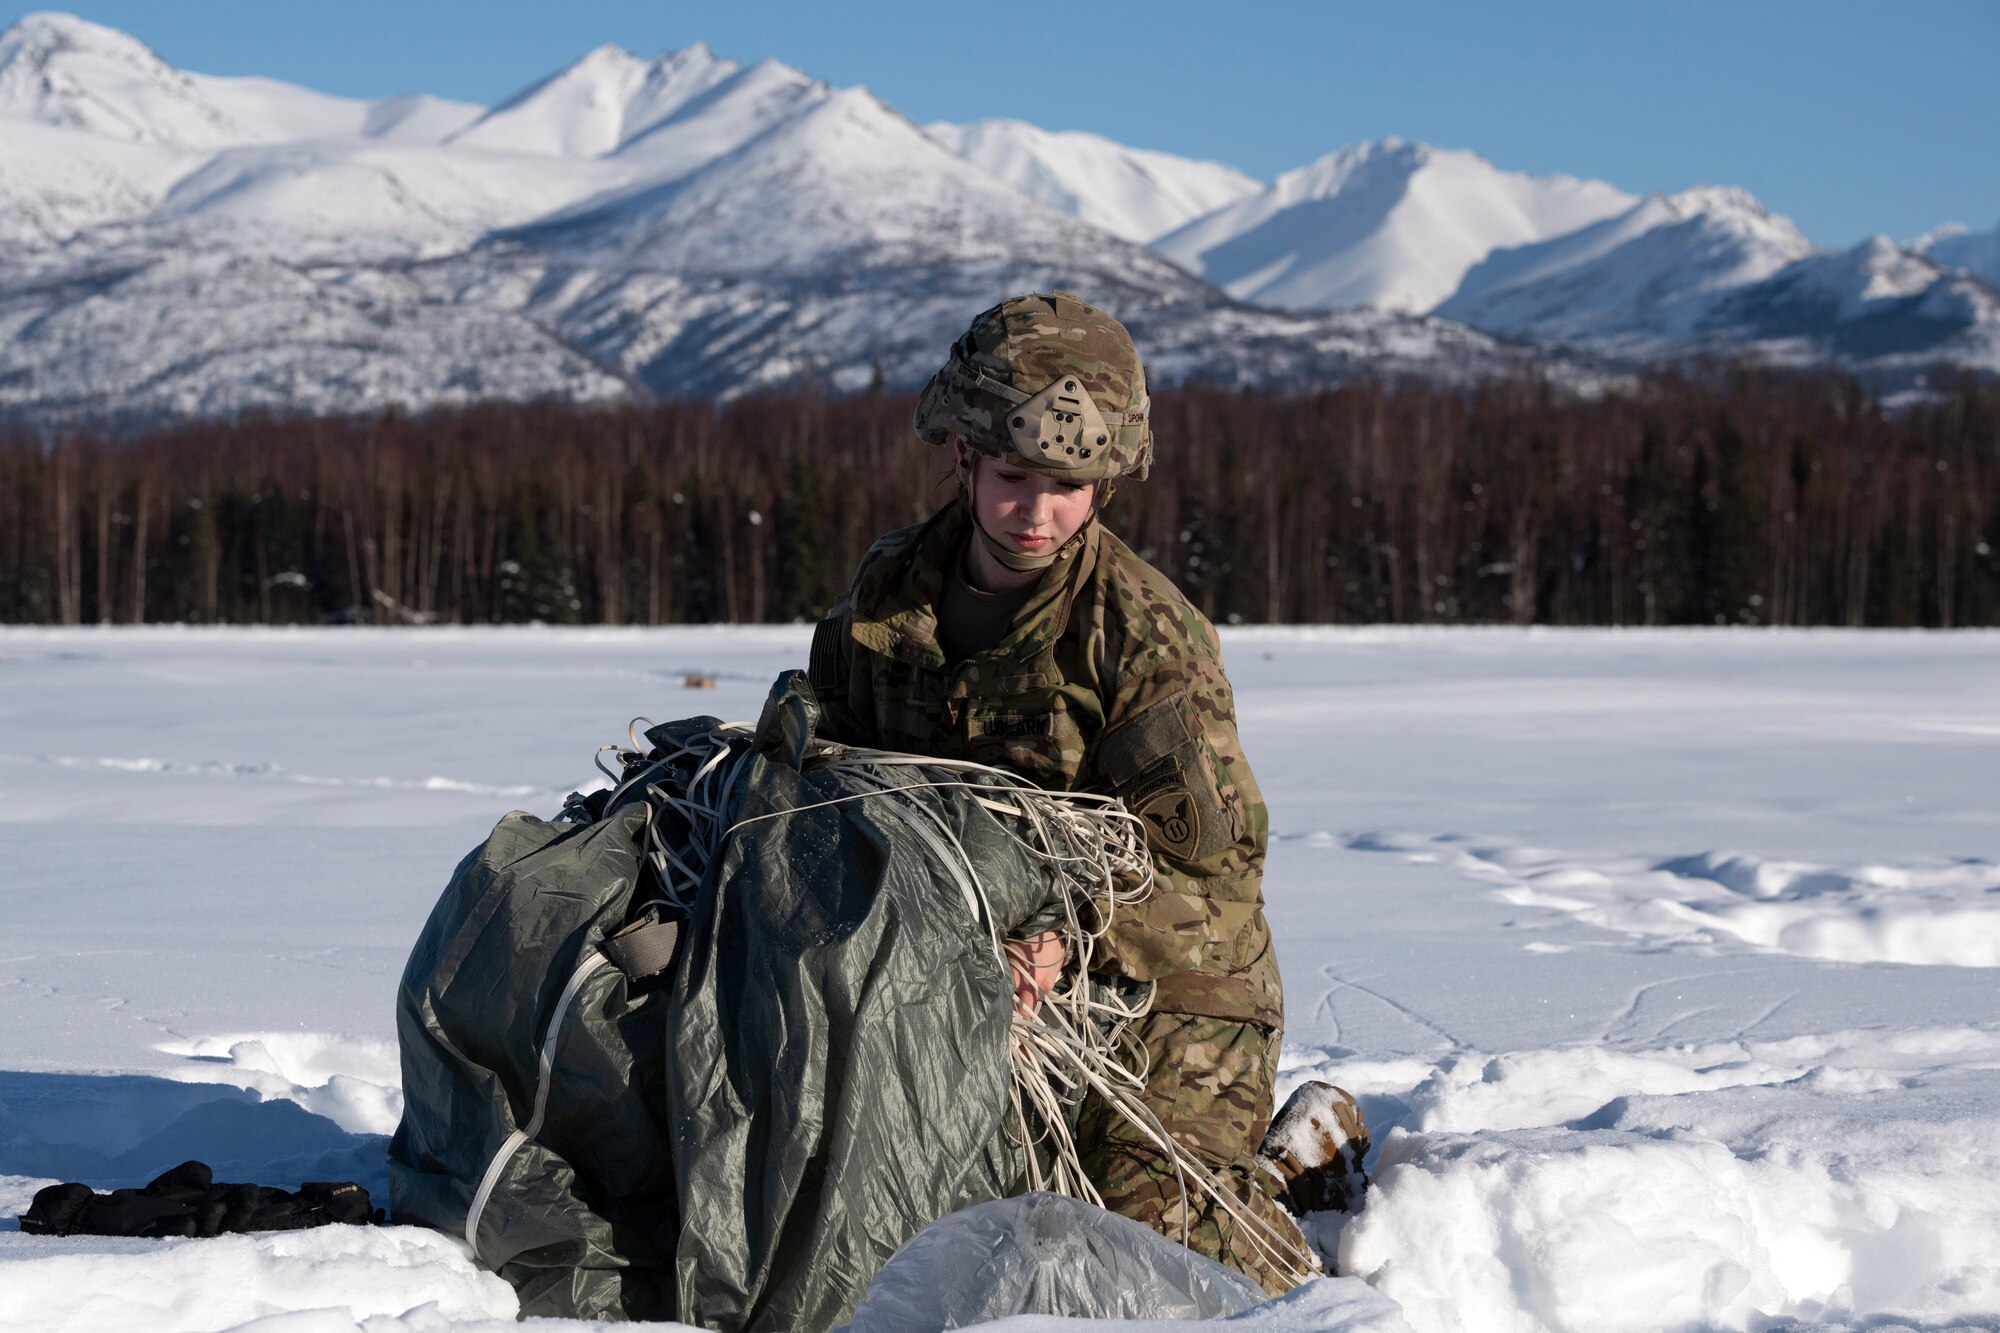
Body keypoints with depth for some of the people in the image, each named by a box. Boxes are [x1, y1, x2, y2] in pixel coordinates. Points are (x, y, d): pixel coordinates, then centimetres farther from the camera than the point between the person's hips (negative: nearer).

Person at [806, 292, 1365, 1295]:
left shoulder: (1149, 631, -18)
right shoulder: (886, 592, -1)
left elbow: (1209, 862, -21)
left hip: (1163, 990, -6)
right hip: (969, 979, 6)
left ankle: (1297, 1163, 15)